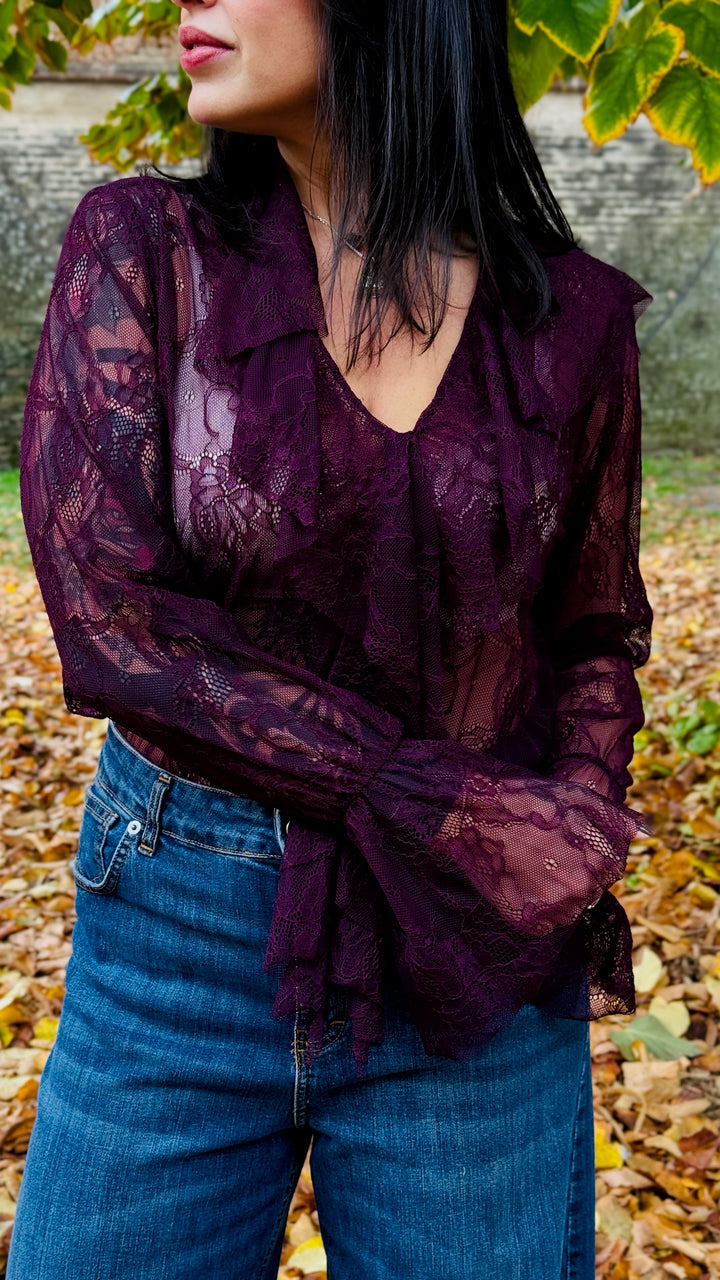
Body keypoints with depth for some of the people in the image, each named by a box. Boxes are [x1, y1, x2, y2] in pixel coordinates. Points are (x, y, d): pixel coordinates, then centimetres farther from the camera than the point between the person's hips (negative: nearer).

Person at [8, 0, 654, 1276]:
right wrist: (443, 804, -16)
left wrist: (576, 824, -11)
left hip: (474, 951, 1)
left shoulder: (573, 314, -3)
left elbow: (594, 630, 9)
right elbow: (107, 618, -15)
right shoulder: (142, 249, -7)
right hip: (182, 932, 0)